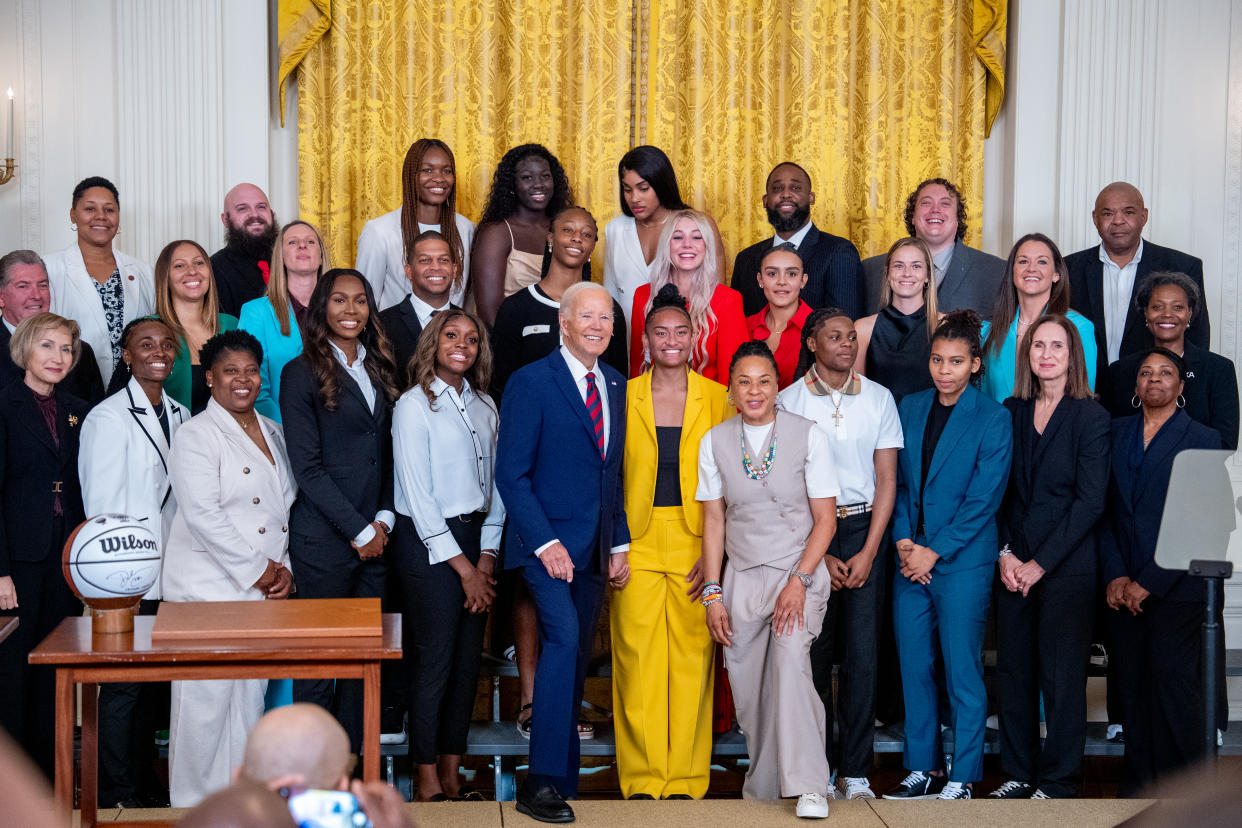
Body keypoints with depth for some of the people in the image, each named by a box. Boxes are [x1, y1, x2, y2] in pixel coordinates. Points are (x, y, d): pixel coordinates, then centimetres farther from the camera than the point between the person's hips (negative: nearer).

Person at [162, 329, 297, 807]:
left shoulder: (273, 432, 16)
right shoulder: (196, 436, -7)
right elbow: (203, 517, -16)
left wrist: (284, 568, 4)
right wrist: (257, 570, -13)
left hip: (264, 590, 7)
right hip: (208, 588, -7)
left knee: (251, 694, 9)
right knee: (205, 698, -3)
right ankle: (194, 803, 7)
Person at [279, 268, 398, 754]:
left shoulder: (378, 369, 14)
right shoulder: (302, 373, -4)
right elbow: (307, 467, -9)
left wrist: (385, 518, 1)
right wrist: (357, 530, -10)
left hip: (375, 538, 5)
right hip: (323, 539, -5)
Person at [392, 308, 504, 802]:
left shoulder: (484, 405, 11)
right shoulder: (414, 405, -7)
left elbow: (492, 482, 12)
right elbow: (418, 494, -11)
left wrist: (487, 556, 1)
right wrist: (461, 565, -11)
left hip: (475, 538, 6)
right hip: (428, 542, -6)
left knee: (469, 660, 7)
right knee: (435, 660, -4)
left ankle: (452, 777, 16)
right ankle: (428, 785, 6)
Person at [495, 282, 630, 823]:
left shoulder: (616, 386, 13)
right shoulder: (531, 383, -6)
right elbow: (511, 474, -9)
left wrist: (620, 544, 11)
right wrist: (545, 542, -16)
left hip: (596, 548, 6)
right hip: (548, 542, -6)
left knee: (577, 658, 9)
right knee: (563, 639, -21)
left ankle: (563, 779, 18)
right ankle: (543, 784, -18)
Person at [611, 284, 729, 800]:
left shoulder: (717, 398, 5)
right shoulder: (624, 396, 5)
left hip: (696, 543, 0)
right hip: (637, 542, 0)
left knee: (691, 658, 0)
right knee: (638, 659, -2)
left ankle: (685, 778, 9)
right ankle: (642, 777, 8)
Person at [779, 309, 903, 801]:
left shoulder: (878, 398, 6)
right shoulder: (788, 401, 2)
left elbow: (886, 480, 5)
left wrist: (868, 552, -4)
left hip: (864, 528, 1)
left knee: (862, 653, -4)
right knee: (812, 650, 0)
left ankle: (856, 770, 1)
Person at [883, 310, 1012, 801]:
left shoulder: (992, 419, -5)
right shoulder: (910, 408, 9)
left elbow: (983, 500, -9)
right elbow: (897, 482, 11)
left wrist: (933, 552, -12)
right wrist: (904, 542, -3)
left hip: (962, 562, -5)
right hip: (911, 559, 5)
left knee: (963, 672, 0)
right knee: (914, 667, 9)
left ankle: (962, 779, 10)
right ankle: (923, 770, 20)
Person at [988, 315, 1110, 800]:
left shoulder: (1092, 417, -4)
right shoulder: (1011, 412, 9)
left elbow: (1090, 501, -9)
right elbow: (998, 491, 10)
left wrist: (1040, 563, -11)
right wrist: (1005, 553, -4)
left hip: (1067, 566, -4)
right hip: (1013, 566, 4)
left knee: (1061, 676, 0)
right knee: (1013, 671, 7)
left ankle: (1057, 783, 11)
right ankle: (1019, 774, 19)